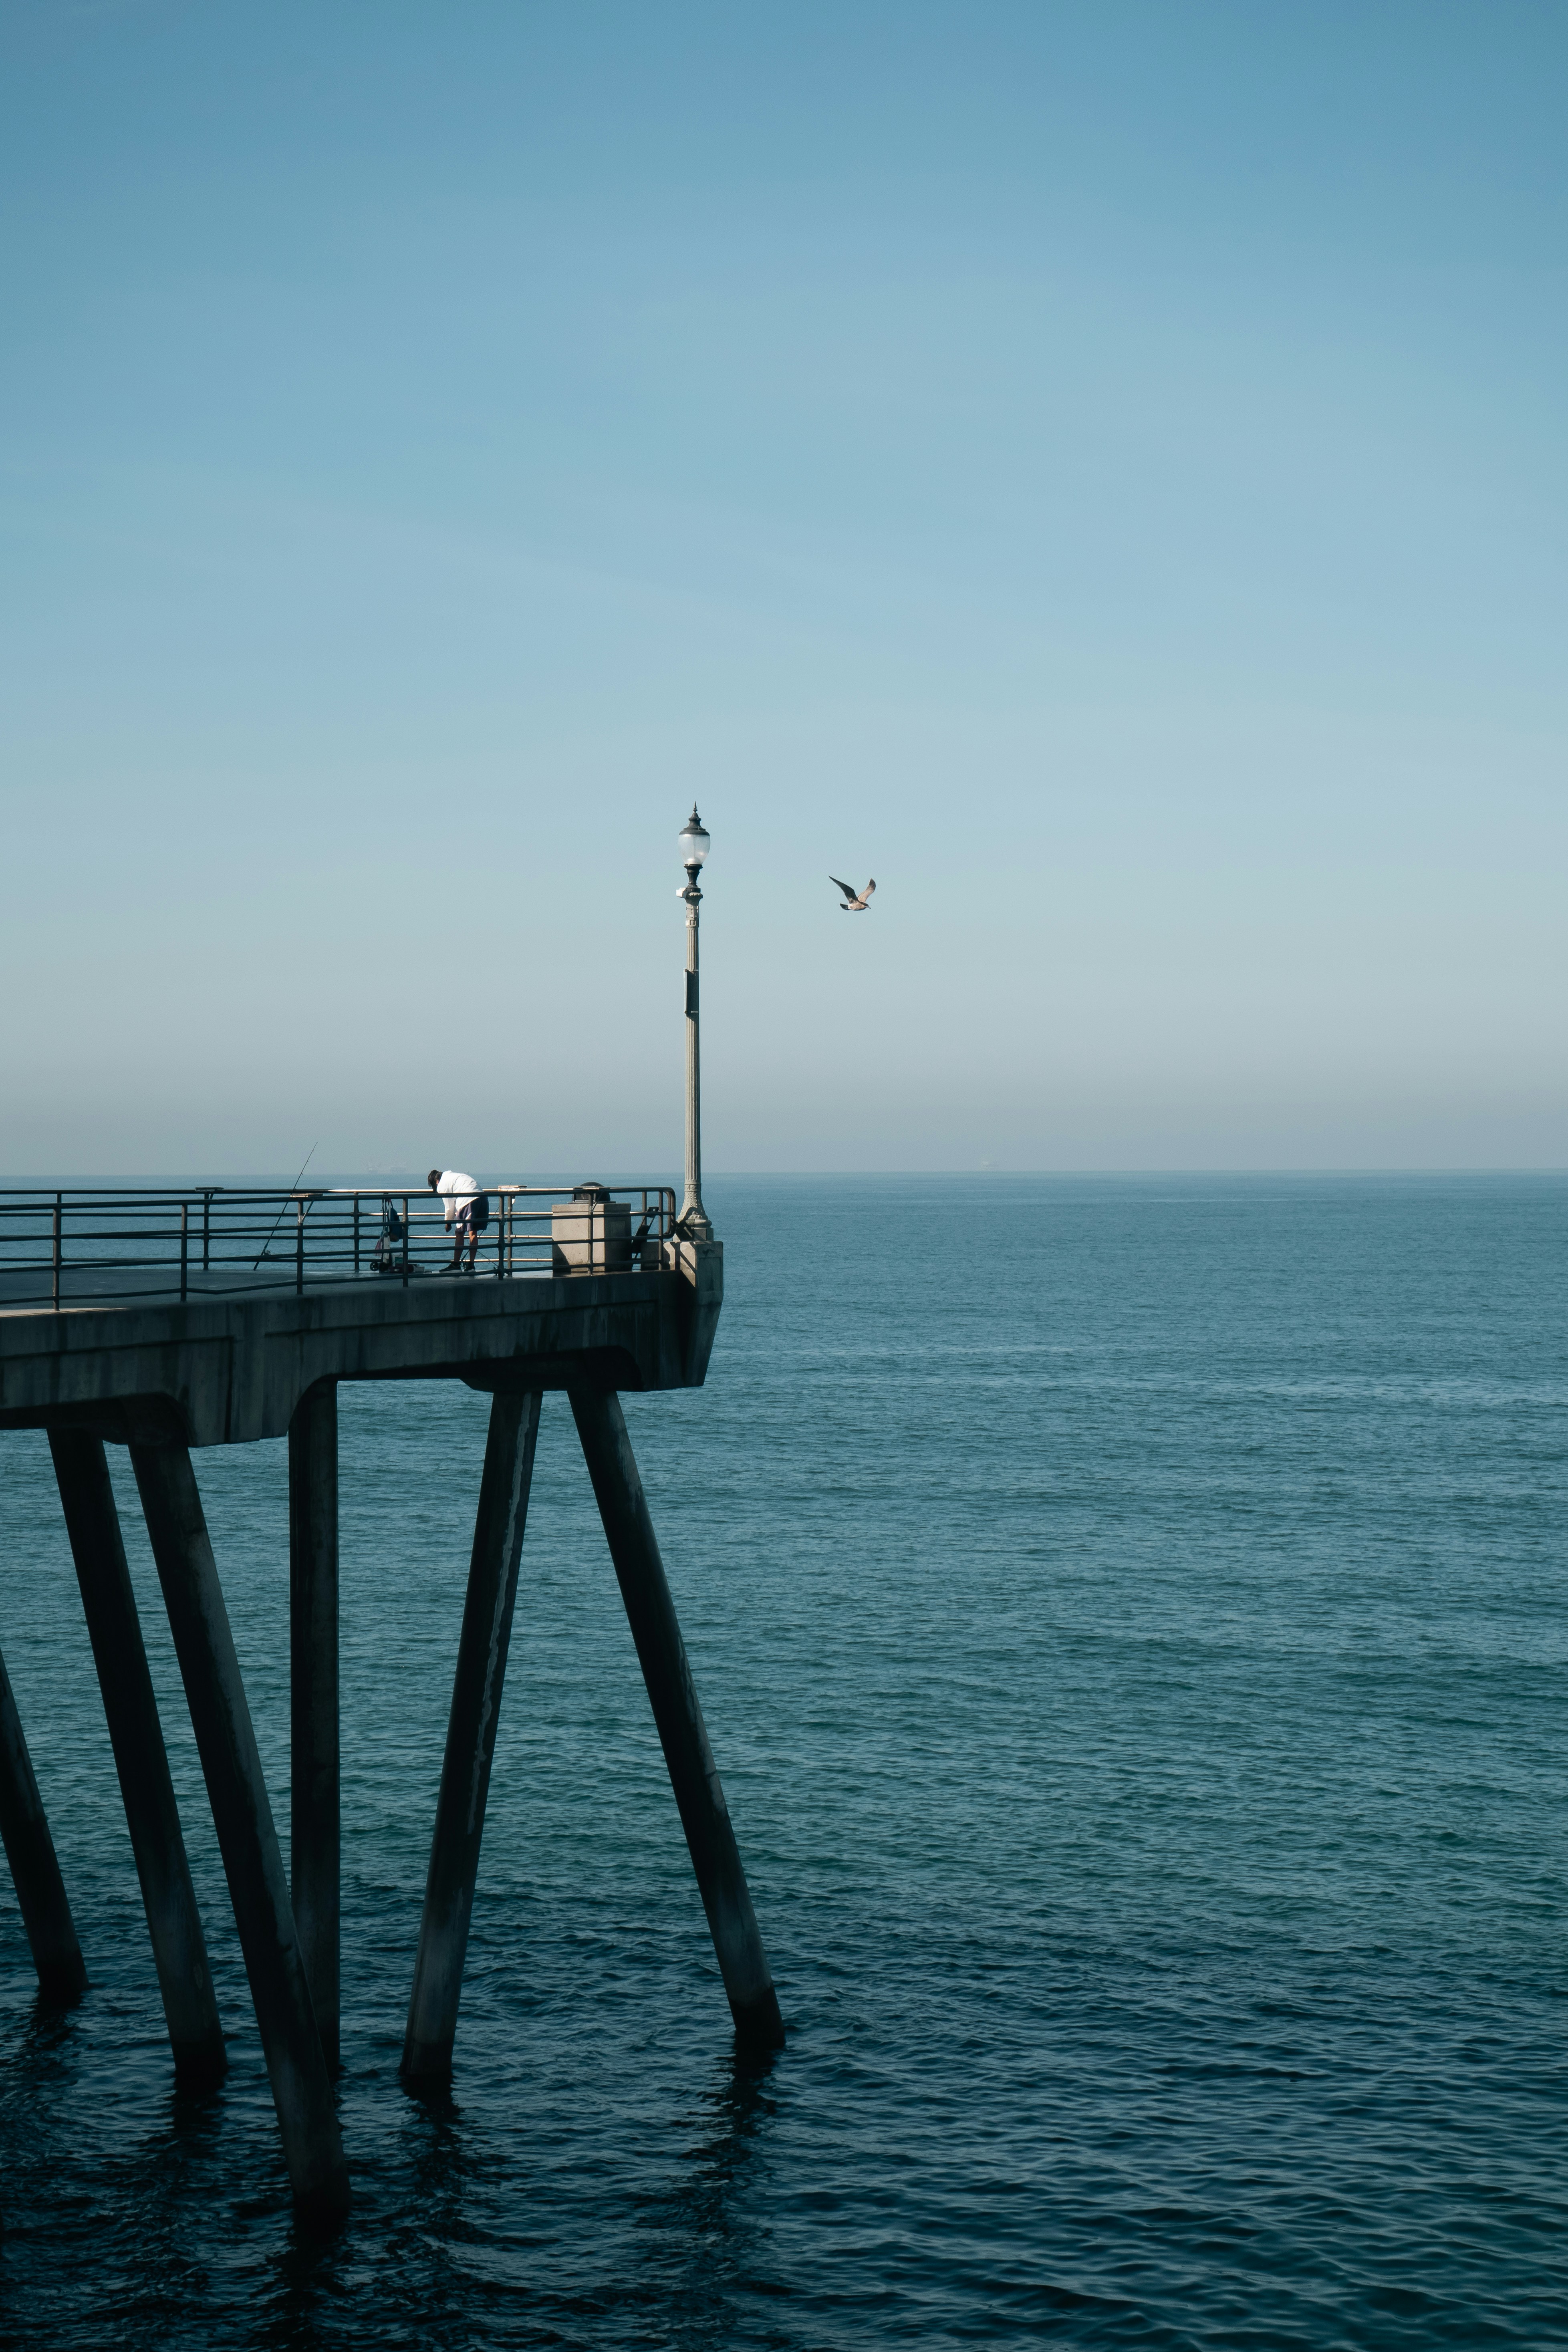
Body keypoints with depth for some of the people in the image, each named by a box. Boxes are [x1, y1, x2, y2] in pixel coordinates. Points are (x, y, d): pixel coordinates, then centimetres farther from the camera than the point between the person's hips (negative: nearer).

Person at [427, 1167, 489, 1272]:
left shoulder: (442, 1186, 6)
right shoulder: (454, 1175, 30)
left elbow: (450, 1208, 6)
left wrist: (448, 1223, 21)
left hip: (468, 1202, -8)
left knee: (459, 1233, 2)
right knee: (474, 1233, 9)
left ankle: (456, 1265, 5)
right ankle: (471, 1265, 7)